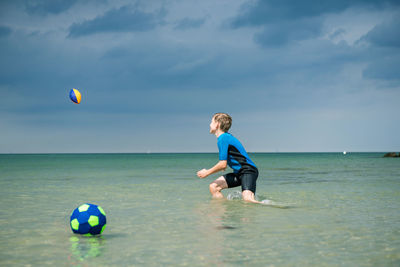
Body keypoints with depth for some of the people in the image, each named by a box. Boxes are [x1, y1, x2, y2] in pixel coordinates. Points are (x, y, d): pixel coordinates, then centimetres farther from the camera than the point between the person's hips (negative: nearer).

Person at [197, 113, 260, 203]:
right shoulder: (227, 136, 13)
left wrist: (207, 172, -7)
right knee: (213, 187, 3)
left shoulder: (223, 139, -16)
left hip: (249, 172, -10)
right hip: (238, 172, 10)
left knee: (247, 199, -29)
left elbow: (223, 165, -19)